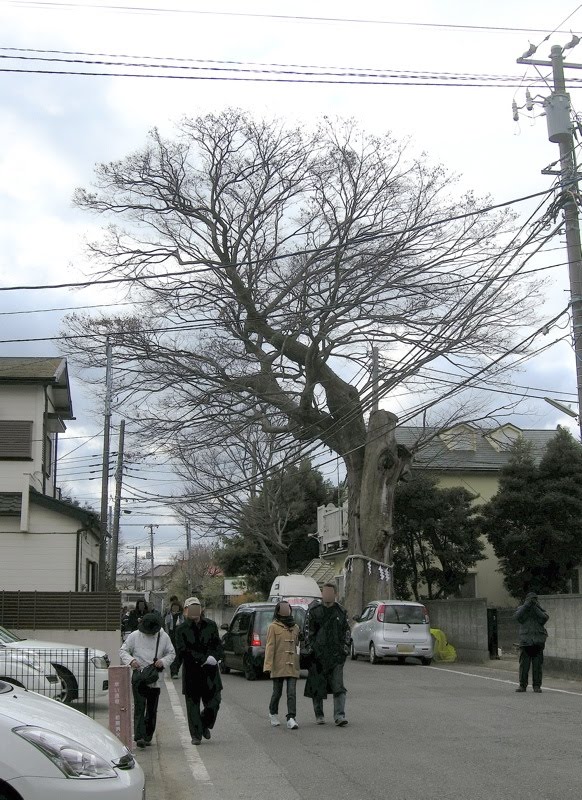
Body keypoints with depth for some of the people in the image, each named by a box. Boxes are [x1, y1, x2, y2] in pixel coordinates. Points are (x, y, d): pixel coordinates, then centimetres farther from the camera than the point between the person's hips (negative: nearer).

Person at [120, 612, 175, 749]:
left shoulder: (163, 637, 3)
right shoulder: (134, 636, -1)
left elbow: (171, 653, 11)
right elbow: (123, 651, 3)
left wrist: (163, 661, -10)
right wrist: (131, 660, -17)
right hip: (139, 675, -2)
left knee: (152, 709, 7)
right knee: (139, 706, -13)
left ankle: (147, 736, 20)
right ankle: (140, 737, -18)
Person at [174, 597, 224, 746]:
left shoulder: (211, 625, 7)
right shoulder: (182, 629, -3)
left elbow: (218, 645, 7)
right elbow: (183, 650, -13)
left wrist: (214, 657, -15)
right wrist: (205, 659, -19)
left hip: (210, 672, 2)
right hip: (191, 673, -2)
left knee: (214, 702, 1)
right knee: (193, 705, 3)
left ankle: (205, 725, 28)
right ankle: (196, 735, 15)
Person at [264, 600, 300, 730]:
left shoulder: (295, 627, 13)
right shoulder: (273, 627, -2)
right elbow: (270, 646, -7)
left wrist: (298, 663, 18)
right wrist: (268, 665, -13)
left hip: (292, 666, 3)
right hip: (278, 666, -3)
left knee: (292, 693, -7)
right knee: (277, 692, 7)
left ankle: (291, 719, -9)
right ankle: (273, 714, 30)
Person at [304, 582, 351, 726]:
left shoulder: (341, 612, 9)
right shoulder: (313, 611, 4)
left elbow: (347, 632, 14)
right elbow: (308, 631, 5)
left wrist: (345, 648, 4)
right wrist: (310, 648, -3)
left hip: (336, 655, 0)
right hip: (318, 654, 0)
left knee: (338, 686, -7)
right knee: (317, 686, 6)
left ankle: (339, 716, -8)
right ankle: (319, 715, 17)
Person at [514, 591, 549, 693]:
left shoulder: (540, 609, 10)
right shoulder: (522, 609, 9)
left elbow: (544, 618, -10)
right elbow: (517, 617, -11)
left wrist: (535, 607, -15)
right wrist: (526, 605, -15)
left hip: (538, 642, 1)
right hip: (525, 641, 0)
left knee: (538, 665, 0)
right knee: (524, 664, -2)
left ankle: (537, 686, 7)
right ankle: (522, 685, 5)